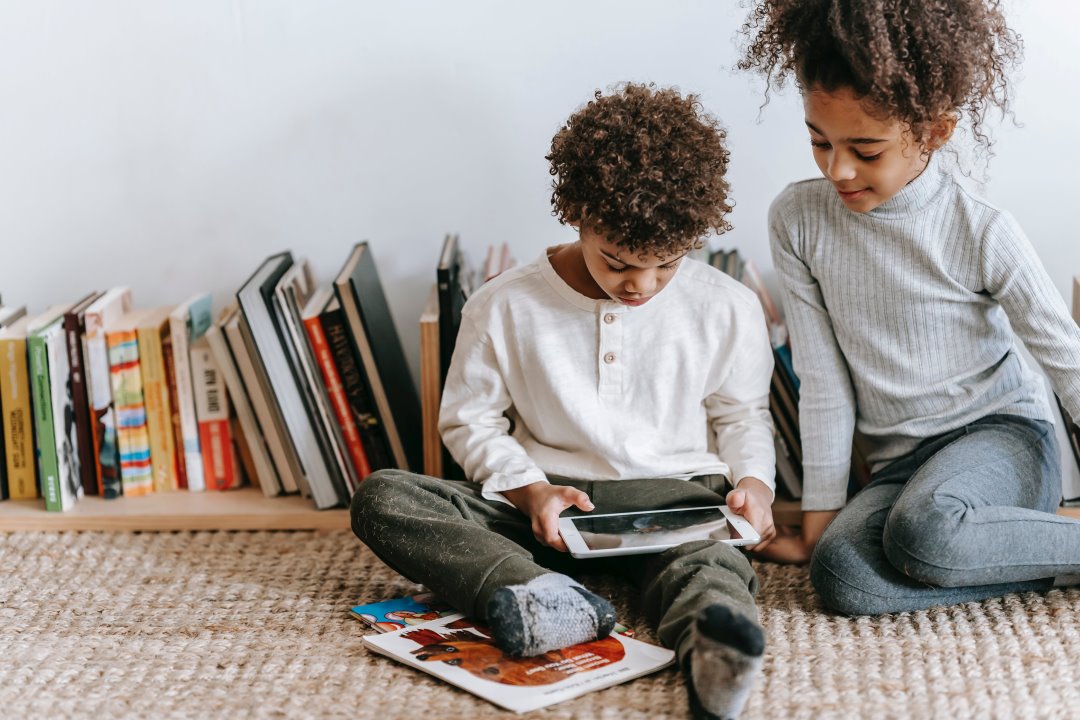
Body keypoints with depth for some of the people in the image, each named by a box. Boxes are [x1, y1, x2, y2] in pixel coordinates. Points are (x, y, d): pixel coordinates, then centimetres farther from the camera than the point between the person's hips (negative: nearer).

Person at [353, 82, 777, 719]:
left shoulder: (728, 308, 2)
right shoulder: (505, 307, -1)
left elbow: (742, 411, 16)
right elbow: (470, 419, 8)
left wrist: (754, 480, -5)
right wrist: (529, 490, -9)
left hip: (673, 499, -1)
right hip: (546, 505, 1)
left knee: (713, 559, -38)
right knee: (381, 497, -23)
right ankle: (544, 597, -45)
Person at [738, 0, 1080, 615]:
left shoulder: (982, 233, -13)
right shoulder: (797, 221, -4)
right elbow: (824, 382, 0)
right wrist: (820, 513, 0)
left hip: (1002, 432, -4)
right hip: (901, 464, 4)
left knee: (923, 531, -38)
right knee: (840, 572, -29)